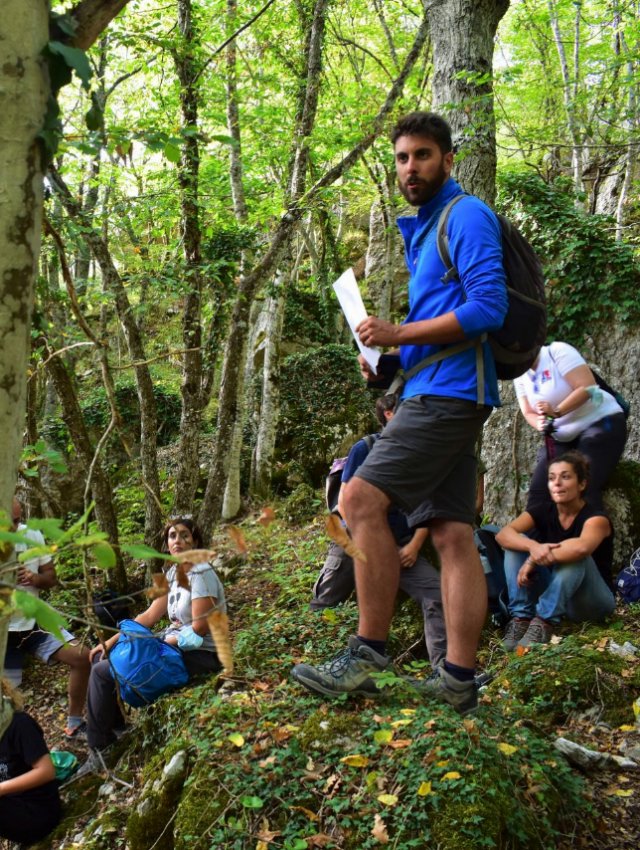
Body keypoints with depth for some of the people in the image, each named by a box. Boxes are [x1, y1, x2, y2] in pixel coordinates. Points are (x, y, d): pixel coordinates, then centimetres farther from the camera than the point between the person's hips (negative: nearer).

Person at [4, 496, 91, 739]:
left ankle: (74, 725, 11)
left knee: (83, 657, -6)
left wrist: (36, 578, -19)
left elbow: (51, 577, 4)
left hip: (34, 622, 3)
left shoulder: (33, 536, -5)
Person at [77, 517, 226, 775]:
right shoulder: (173, 573, 9)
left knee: (102, 673, -14)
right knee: (101, 657, 11)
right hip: (174, 644, 9)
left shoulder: (201, 574, -17)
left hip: (199, 655, -9)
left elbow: (199, 629, -20)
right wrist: (111, 642, 3)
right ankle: (113, 727, 20)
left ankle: (99, 749, 2)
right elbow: (149, 616, 9)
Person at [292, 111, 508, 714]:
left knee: (362, 498, -16)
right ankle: (458, 680, 7)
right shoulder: (422, 229, 24)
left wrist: (398, 335, -14)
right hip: (437, 396, 10)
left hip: (448, 392, -10)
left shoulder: (466, 216, -5)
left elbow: (488, 307, -17)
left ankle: (368, 653, -9)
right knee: (452, 534, 5)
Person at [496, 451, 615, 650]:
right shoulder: (543, 512, -4)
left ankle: (544, 622, -34)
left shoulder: (596, 517, -17)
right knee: (517, 543, -15)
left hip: (591, 602, -5)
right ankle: (521, 619, -25)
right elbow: (503, 534, -23)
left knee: (573, 556, -33)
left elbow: (581, 547, -43)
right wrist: (533, 547, -43)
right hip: (553, 595, 5)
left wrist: (533, 560, -36)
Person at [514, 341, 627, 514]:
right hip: (563, 438, 7)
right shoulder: (520, 376, 5)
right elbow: (529, 413, 3)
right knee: (538, 490, -6)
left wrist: (556, 412, -31)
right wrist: (540, 424, -20)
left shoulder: (557, 351, -14)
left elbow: (587, 388, -21)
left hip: (601, 423, -7)